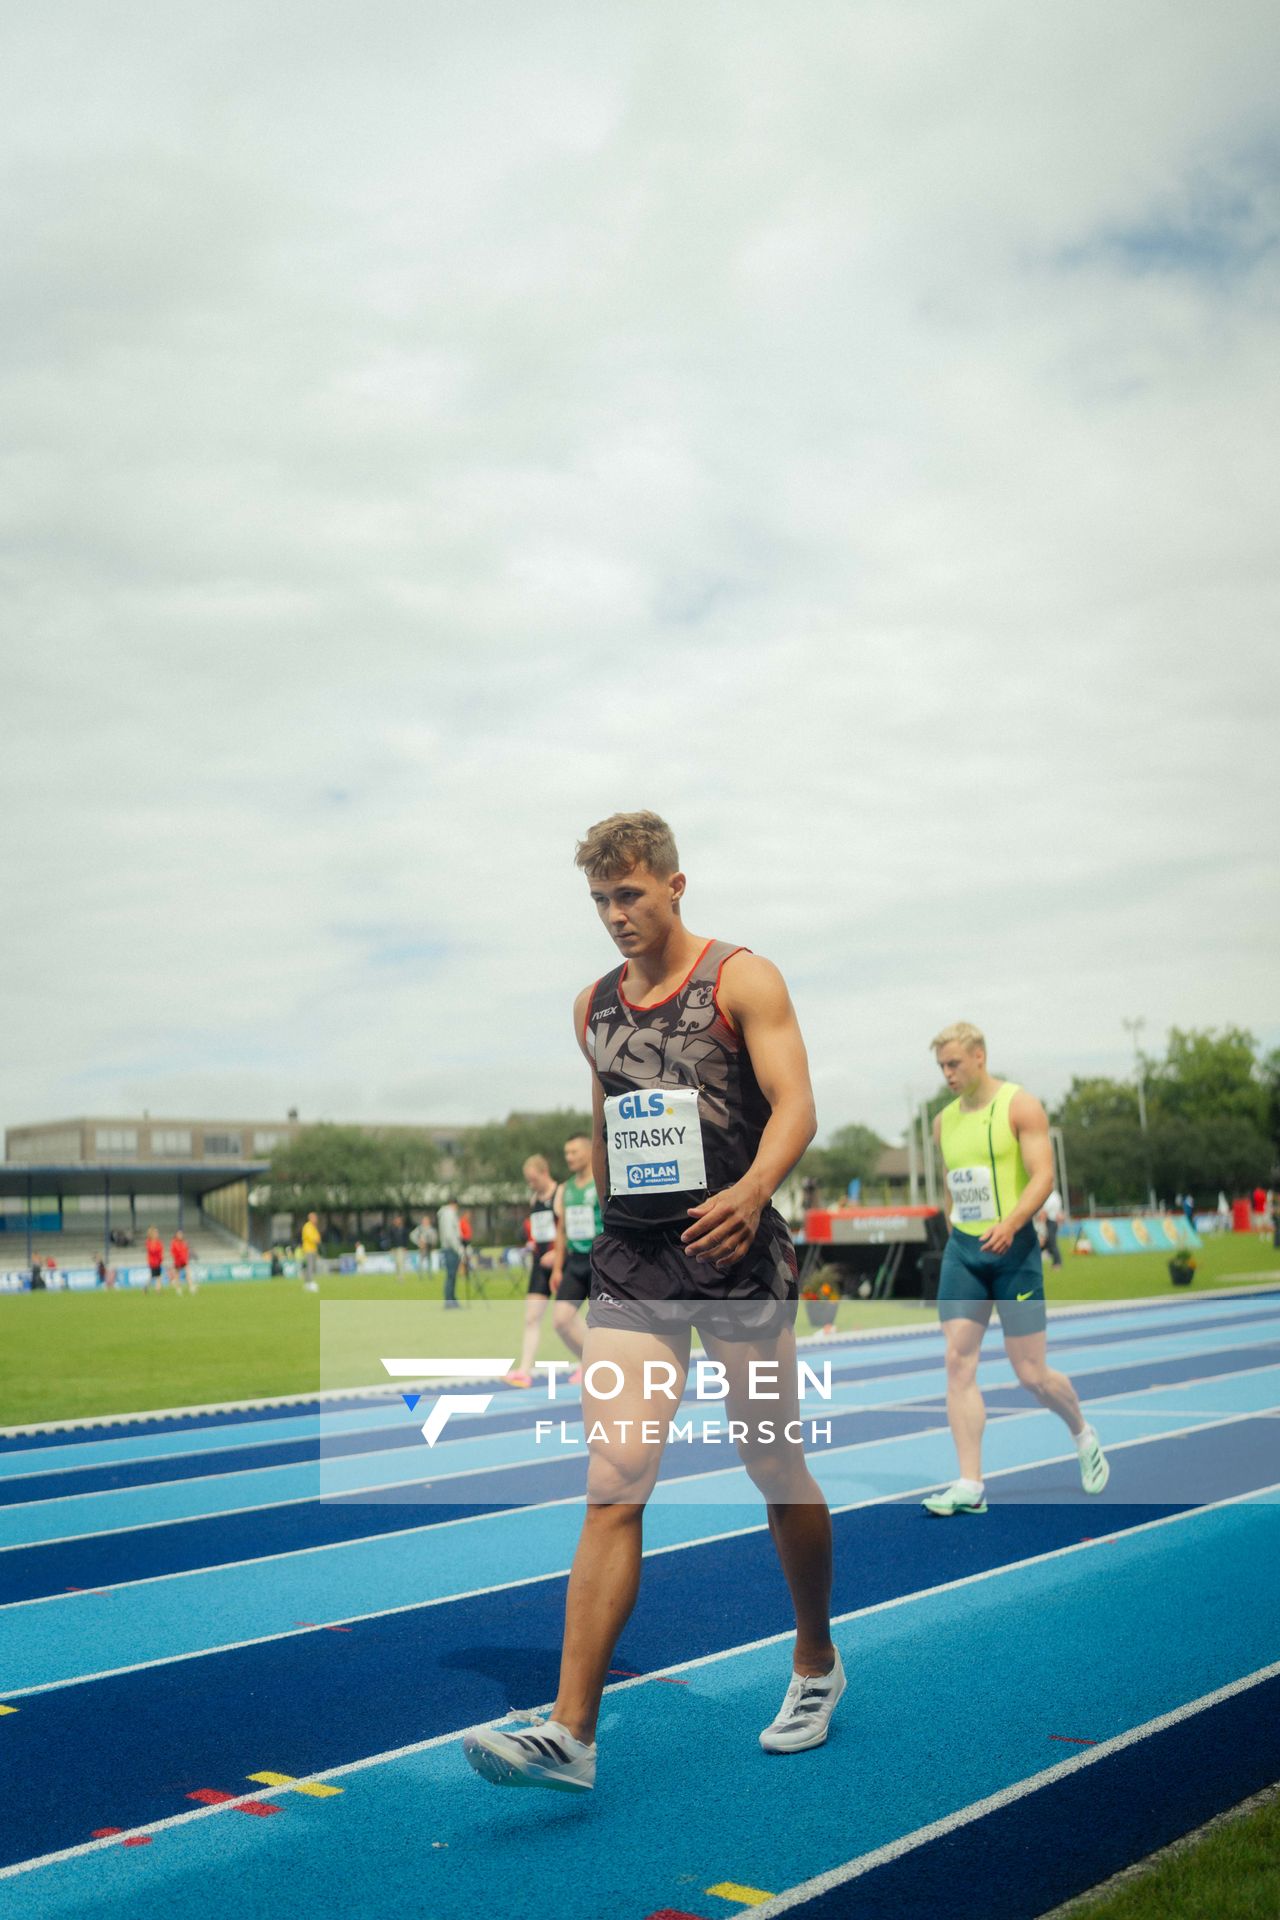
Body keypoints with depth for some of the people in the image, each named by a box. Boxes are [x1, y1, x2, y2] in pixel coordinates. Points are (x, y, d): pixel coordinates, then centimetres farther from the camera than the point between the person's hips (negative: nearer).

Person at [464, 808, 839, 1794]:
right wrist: (593, 1215, 21)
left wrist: (751, 1190, -33)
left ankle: (816, 1664, 34)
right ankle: (571, 1731, -8)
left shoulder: (741, 978, -4)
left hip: (739, 1260, -3)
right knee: (613, 1487, -8)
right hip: (633, 1269, 4)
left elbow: (795, 1103, -15)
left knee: (779, 1474, 10)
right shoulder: (593, 1005, 12)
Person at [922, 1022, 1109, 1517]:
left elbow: (1043, 1175, -15)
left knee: (1031, 1374, 1)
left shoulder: (1020, 1106, -7)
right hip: (961, 1252, 5)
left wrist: (1010, 1223, -30)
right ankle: (970, 1486, -3)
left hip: (1012, 1249, -5)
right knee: (958, 1364, -6)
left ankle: (1084, 1436, 31)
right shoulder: (944, 1122, 11)